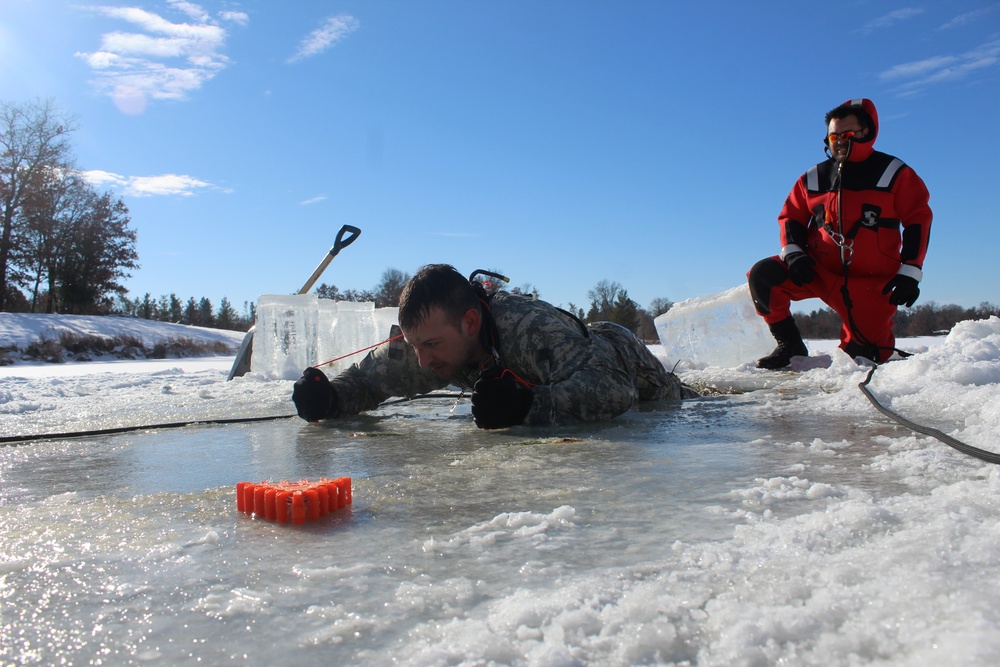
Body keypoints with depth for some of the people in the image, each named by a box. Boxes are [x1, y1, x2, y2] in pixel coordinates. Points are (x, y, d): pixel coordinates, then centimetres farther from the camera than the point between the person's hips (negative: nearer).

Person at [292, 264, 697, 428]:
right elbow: (369, 378, -17)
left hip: (618, 361, -5)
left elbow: (613, 389, -55)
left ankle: (682, 394, 55)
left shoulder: (534, 329, -50)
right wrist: (328, 398, -37)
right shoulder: (426, 339, -28)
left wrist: (528, 406, -66)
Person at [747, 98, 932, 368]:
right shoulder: (814, 178, 7)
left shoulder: (895, 174, 0)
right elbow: (791, 217, 11)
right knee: (762, 275, -22)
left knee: (868, 354, -5)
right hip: (818, 271, 2)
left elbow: (918, 220, -1)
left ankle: (855, 344, 35)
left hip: (872, 282, -2)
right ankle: (790, 345, -5)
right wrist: (792, 252, -9)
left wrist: (909, 273, -9)